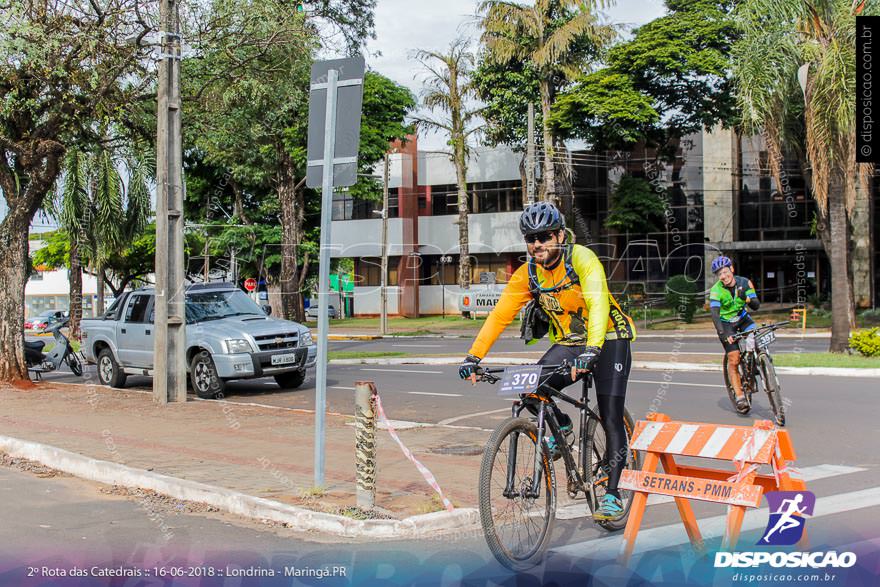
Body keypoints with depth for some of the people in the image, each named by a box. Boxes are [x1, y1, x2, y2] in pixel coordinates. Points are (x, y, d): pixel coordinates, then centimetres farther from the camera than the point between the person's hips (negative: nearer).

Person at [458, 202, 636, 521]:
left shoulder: (582, 259, -23)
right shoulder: (527, 274, -7)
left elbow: (598, 304, -36)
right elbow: (499, 315, -10)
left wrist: (592, 350, -51)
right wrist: (474, 355, -21)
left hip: (607, 340, -5)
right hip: (568, 343, 5)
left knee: (611, 419, -11)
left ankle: (611, 494, -2)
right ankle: (560, 426, 9)